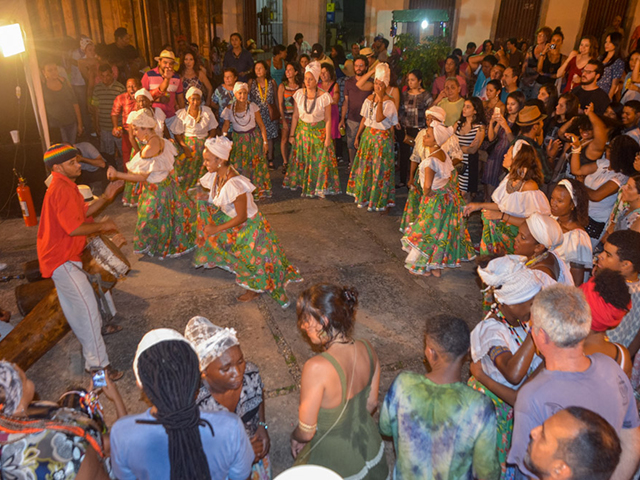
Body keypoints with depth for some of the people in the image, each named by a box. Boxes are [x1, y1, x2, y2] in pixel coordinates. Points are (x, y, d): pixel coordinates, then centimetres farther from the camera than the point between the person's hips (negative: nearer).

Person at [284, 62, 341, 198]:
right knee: (301, 159, 11)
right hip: (302, 130, 3)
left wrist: (328, 137, -11)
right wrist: (292, 134, 2)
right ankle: (302, 183, 29)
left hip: (319, 131, -3)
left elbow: (328, 119, -10)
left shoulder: (324, 97, -16)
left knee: (320, 160, 3)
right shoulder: (299, 94, -7)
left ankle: (321, 187, 18)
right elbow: (295, 116, 0)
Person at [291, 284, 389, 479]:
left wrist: (295, 436, 0)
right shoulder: (367, 349, -16)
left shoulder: (317, 368, -35)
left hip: (336, 463, -5)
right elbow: (371, 404, 0)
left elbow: (306, 432, -22)